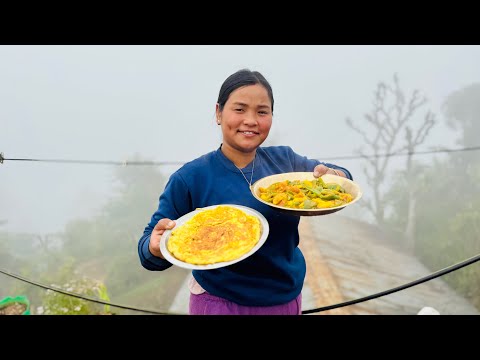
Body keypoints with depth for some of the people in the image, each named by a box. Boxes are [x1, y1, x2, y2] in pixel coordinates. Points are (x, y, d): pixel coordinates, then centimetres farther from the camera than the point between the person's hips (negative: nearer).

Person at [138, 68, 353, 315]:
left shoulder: (284, 160, -5)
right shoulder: (189, 178, -15)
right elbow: (148, 247, -13)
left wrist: (335, 175, -14)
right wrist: (156, 248, -36)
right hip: (220, 304, -4)